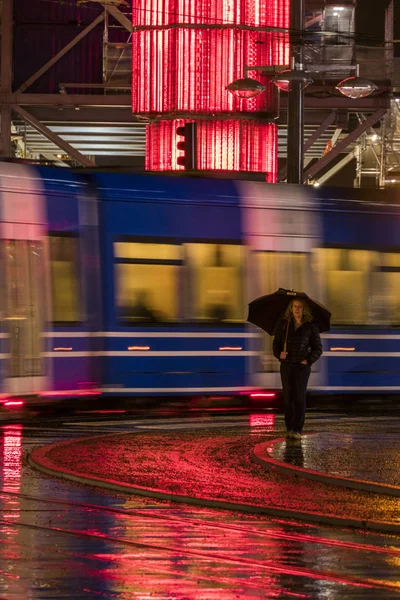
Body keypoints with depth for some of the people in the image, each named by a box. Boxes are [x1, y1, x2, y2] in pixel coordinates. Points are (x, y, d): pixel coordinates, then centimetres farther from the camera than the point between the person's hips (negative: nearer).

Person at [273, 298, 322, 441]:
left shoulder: (310, 327, 1)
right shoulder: (283, 324, 6)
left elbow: (318, 348, 5)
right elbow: (276, 342, 10)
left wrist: (309, 360, -9)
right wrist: (278, 354, -10)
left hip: (302, 366, -2)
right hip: (286, 365, 2)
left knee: (299, 397, -8)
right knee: (287, 398, 2)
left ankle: (298, 430, -8)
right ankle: (289, 428, 8)